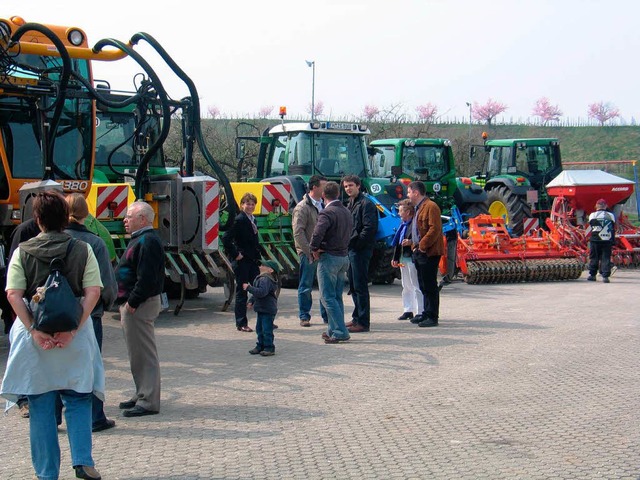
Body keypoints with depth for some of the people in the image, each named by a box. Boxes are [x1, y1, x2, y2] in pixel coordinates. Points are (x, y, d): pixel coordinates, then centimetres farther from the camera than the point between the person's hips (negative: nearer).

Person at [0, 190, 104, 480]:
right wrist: (73, 329, -11)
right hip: (75, 335, 0)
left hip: (35, 334, 0)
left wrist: (34, 331, -11)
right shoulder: (82, 250, 1)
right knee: (78, 401, 11)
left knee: (40, 405, 8)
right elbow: (93, 292, -8)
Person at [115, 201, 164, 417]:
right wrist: (127, 303, 18)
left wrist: (132, 302, -21)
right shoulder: (141, 239, 18)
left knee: (143, 353, -7)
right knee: (138, 353, 17)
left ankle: (148, 402, -4)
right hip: (132, 304, 11)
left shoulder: (148, 241, -17)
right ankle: (142, 395, 25)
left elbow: (146, 278, -25)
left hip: (140, 307, -11)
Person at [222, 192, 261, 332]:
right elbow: (226, 238, -23)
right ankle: (241, 323, 7)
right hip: (242, 262, -8)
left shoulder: (252, 220, 13)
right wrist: (235, 255, -17)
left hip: (253, 261, 8)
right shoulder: (239, 220, -14)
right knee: (242, 292, 0)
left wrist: (257, 257, 12)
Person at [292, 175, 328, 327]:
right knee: (306, 286, 2)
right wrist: (309, 252, -17)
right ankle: (304, 316, 11)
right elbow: (298, 233, -14)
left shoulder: (323, 205, 13)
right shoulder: (302, 208, -8)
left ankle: (327, 315, 16)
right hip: (308, 253, -6)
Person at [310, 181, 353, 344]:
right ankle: (334, 329, 20)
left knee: (328, 297, -4)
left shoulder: (327, 213, -17)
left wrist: (314, 249, -14)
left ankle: (340, 332, -8)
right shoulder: (346, 212, 10)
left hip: (329, 257, -8)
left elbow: (318, 232, -30)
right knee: (337, 296, 15)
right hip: (344, 257, 8)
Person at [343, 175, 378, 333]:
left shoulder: (366, 204, -11)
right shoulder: (350, 204, 18)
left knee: (360, 286, -8)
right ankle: (357, 318, 23)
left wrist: (355, 243, -17)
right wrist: (349, 244, 12)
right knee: (354, 286, 15)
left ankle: (363, 322, -6)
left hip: (361, 250, -10)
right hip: (351, 250, 10)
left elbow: (370, 228, -19)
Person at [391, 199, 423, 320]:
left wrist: (411, 242, -28)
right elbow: (398, 242, 20)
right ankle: (408, 310, 22)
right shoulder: (403, 225, 16)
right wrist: (395, 258, 17)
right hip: (403, 259, 10)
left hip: (413, 259, -10)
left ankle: (420, 312, -2)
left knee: (416, 287, -5)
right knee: (406, 286, 15)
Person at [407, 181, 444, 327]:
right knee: (424, 286, 14)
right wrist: (414, 245, 14)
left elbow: (435, 229, -20)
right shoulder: (418, 208, 20)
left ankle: (432, 317, -3)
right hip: (419, 253, 10)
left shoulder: (431, 207, -13)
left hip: (429, 253, -10)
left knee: (430, 286, -7)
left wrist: (422, 245, -19)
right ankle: (427, 314, 21)